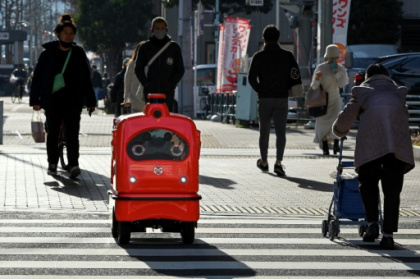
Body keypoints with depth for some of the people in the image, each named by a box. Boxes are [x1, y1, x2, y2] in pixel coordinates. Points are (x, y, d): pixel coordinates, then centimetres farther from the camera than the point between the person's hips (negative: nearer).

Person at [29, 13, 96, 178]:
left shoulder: (79, 53, 8)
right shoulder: (48, 53, 2)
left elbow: (86, 79, 12)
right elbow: (37, 77, 3)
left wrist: (90, 101, 10)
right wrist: (35, 100, -2)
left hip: (73, 101, 0)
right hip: (52, 101, 0)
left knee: (72, 133, -8)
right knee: (53, 133, 8)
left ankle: (73, 165, -13)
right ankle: (52, 164, 19)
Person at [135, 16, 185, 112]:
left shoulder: (174, 47, 7)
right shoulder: (145, 47, 7)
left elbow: (180, 70, 10)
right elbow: (138, 69, 11)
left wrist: (172, 85, -3)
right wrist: (146, 84, -3)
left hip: (168, 92, 0)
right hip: (150, 91, 0)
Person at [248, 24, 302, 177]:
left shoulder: (258, 56, -2)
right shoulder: (287, 55, 1)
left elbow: (251, 78, -6)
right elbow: (295, 77, -3)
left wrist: (260, 90, 7)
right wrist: (286, 89, 9)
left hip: (264, 99, 0)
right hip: (282, 98, 0)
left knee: (264, 131, 13)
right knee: (281, 131, 0)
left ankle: (264, 162, 23)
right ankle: (278, 162, -15)